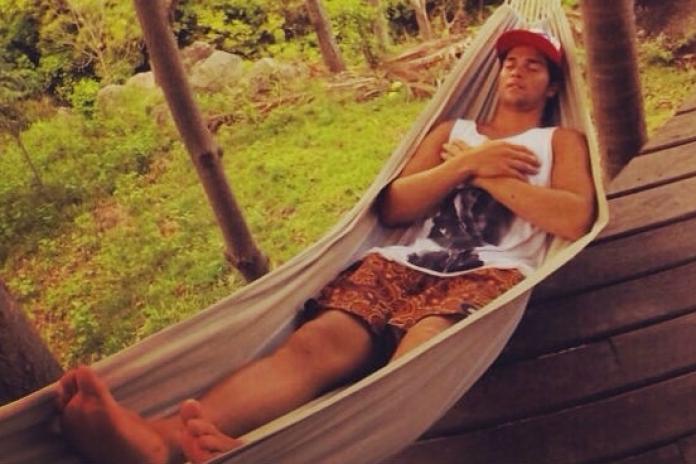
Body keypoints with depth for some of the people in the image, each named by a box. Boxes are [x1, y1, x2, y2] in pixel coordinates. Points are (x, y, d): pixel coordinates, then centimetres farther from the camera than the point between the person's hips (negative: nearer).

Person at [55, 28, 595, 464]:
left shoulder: (561, 140, 22)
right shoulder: (451, 130, 30)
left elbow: (575, 219, 0)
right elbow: (392, 207, 15)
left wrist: (484, 173, 2)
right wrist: (467, 164, 3)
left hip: (489, 274, -3)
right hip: (407, 263, 3)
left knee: (421, 352, -39)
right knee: (321, 340, -29)